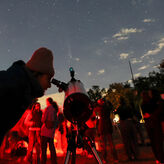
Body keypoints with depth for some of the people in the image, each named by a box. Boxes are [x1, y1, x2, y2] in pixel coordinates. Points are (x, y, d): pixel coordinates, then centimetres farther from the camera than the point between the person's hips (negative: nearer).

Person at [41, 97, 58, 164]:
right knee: (52, 147, 12)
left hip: (46, 129, -6)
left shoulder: (47, 108, -8)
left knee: (43, 147, 1)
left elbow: (43, 119, -9)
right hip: (52, 131, 6)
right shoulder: (55, 109, 11)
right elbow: (56, 121, 16)